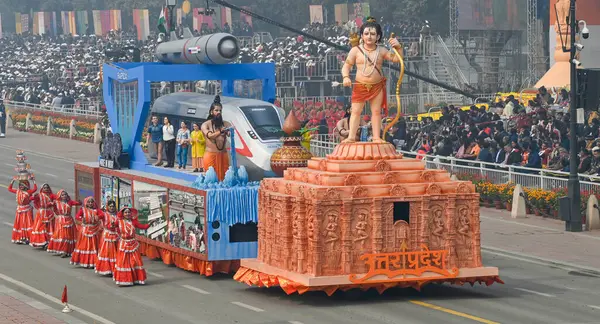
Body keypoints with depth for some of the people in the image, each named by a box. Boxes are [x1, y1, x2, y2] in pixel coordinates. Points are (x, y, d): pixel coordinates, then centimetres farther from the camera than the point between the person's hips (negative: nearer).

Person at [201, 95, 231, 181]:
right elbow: (209, 135, -15)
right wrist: (221, 131, -30)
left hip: (223, 155, 3)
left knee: (224, 178, 1)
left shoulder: (226, 124, 9)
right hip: (211, 155, -3)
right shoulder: (206, 125, 2)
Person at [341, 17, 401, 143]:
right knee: (355, 111, -3)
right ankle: (351, 137, -3)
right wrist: (346, 77, -17)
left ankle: (376, 137, 10)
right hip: (360, 86, -1)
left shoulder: (381, 51, 2)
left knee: (376, 111, 5)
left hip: (377, 86, 1)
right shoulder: (356, 50, -2)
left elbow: (396, 59, 1)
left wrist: (398, 47, -18)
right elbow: (346, 65, 1)